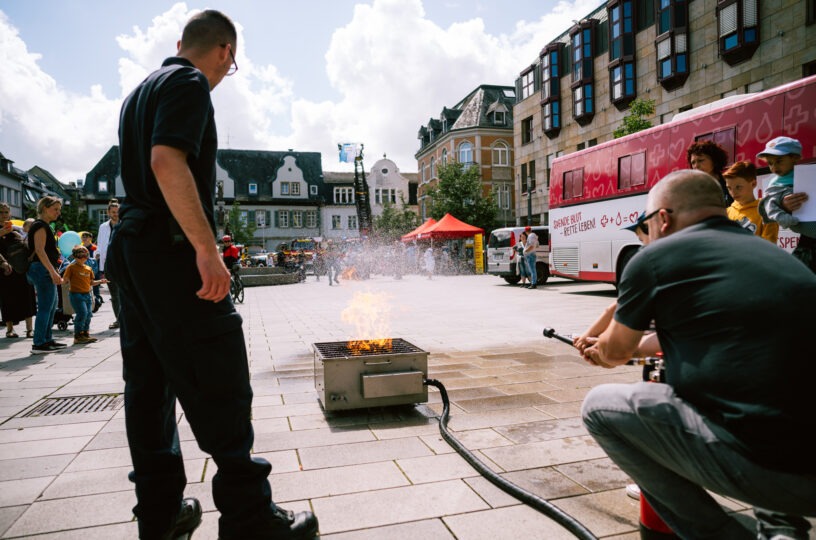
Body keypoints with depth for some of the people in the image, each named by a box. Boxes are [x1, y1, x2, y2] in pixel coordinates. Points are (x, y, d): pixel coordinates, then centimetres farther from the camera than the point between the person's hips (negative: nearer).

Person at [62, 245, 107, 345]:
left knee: (89, 314, 8)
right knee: (82, 313, -16)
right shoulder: (71, 267, -3)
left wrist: (100, 281, 7)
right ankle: (78, 336, -6)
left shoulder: (88, 268, 15)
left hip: (87, 294, 7)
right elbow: (64, 280, -7)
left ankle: (85, 334, 21)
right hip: (76, 294, -7)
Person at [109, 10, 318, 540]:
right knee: (220, 390, -6)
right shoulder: (190, 84, -7)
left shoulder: (141, 90, 23)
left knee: (150, 386, 11)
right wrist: (208, 249, -26)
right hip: (172, 254, -10)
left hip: (131, 250, 10)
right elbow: (167, 161, -23)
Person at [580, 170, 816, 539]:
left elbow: (616, 352, 12)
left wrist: (599, 352, 37)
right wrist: (625, 347, 46)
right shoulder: (776, 255, 17)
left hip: (756, 465, -7)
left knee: (599, 406, 6)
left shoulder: (656, 256, -4)